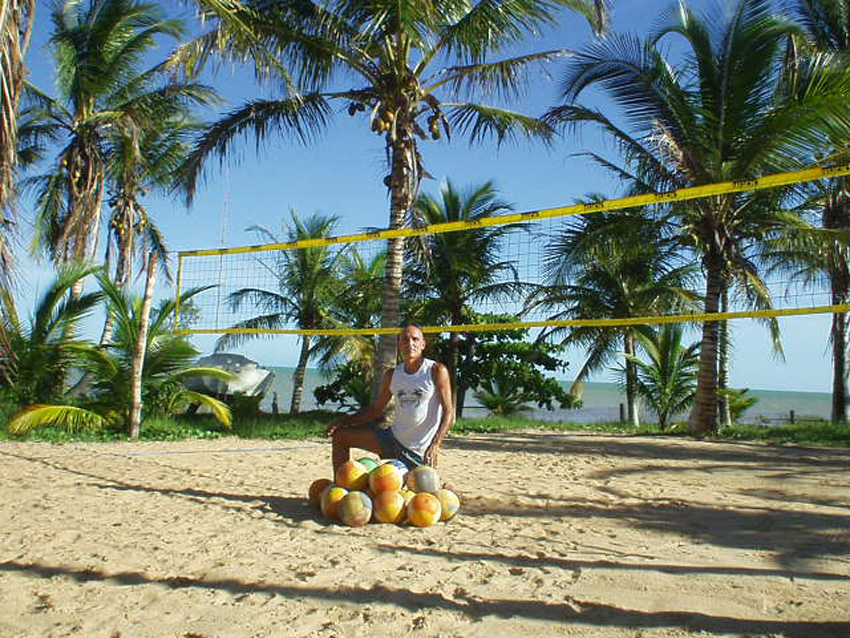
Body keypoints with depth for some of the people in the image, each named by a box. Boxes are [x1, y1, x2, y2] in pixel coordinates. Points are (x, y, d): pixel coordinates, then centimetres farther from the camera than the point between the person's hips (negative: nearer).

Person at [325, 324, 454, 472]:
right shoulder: (392, 375, 5)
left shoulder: (436, 371, -10)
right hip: (393, 438, 6)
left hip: (418, 451, -5)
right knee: (341, 435, 5)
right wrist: (342, 422, 4)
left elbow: (449, 412, -12)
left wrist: (435, 445, -25)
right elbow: (376, 409, 14)